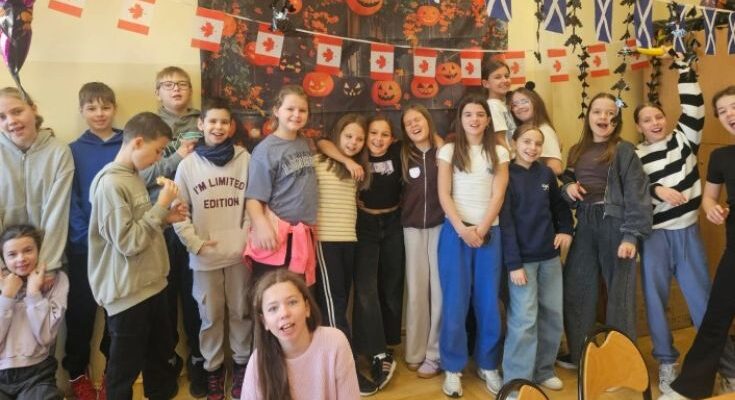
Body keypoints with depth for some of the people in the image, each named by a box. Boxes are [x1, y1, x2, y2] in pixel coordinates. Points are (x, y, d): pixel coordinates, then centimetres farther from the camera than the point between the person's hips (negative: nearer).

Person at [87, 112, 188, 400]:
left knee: (161, 357, 22)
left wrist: (165, 217, 1)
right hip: (127, 292, -9)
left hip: (152, 284, 9)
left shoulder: (134, 177, 9)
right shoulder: (110, 184, -20)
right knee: (125, 368, 8)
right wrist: (161, 205, -18)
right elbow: (128, 242, -23)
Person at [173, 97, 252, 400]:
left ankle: (241, 364, 30)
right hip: (205, 256, 0)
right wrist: (194, 242, -7)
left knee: (241, 312, 13)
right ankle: (213, 368, 27)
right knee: (211, 315, 10)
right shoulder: (188, 164, -1)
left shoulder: (245, 159, -2)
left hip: (240, 252, 0)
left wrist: (249, 235, -5)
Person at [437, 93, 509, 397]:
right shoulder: (448, 151, 6)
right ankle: (453, 368, 9)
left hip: (489, 232, 1)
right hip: (455, 232, -1)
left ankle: (488, 365, 18)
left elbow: (498, 196, 1)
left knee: (489, 302, 4)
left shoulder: (499, 153, 9)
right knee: (455, 301, -1)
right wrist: (462, 229, -12)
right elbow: (444, 195, -2)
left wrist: (482, 229, -11)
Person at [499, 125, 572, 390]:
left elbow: (560, 206, 20)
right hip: (523, 257, -5)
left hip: (549, 256, 6)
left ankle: (544, 370, 26)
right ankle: (518, 381, 4)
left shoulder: (547, 174, 7)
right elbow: (505, 222, -11)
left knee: (553, 316, 11)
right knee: (524, 321, -7)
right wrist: (513, 263, -16)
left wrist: (566, 229, 0)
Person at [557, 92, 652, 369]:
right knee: (576, 288, 10)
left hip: (615, 224, -5)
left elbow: (636, 194, -10)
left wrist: (632, 235, -18)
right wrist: (567, 189, -5)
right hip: (585, 225, 6)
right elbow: (567, 184, 20)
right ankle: (578, 353, 27)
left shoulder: (624, 151, -5)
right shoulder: (577, 151, 12)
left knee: (619, 291, 3)